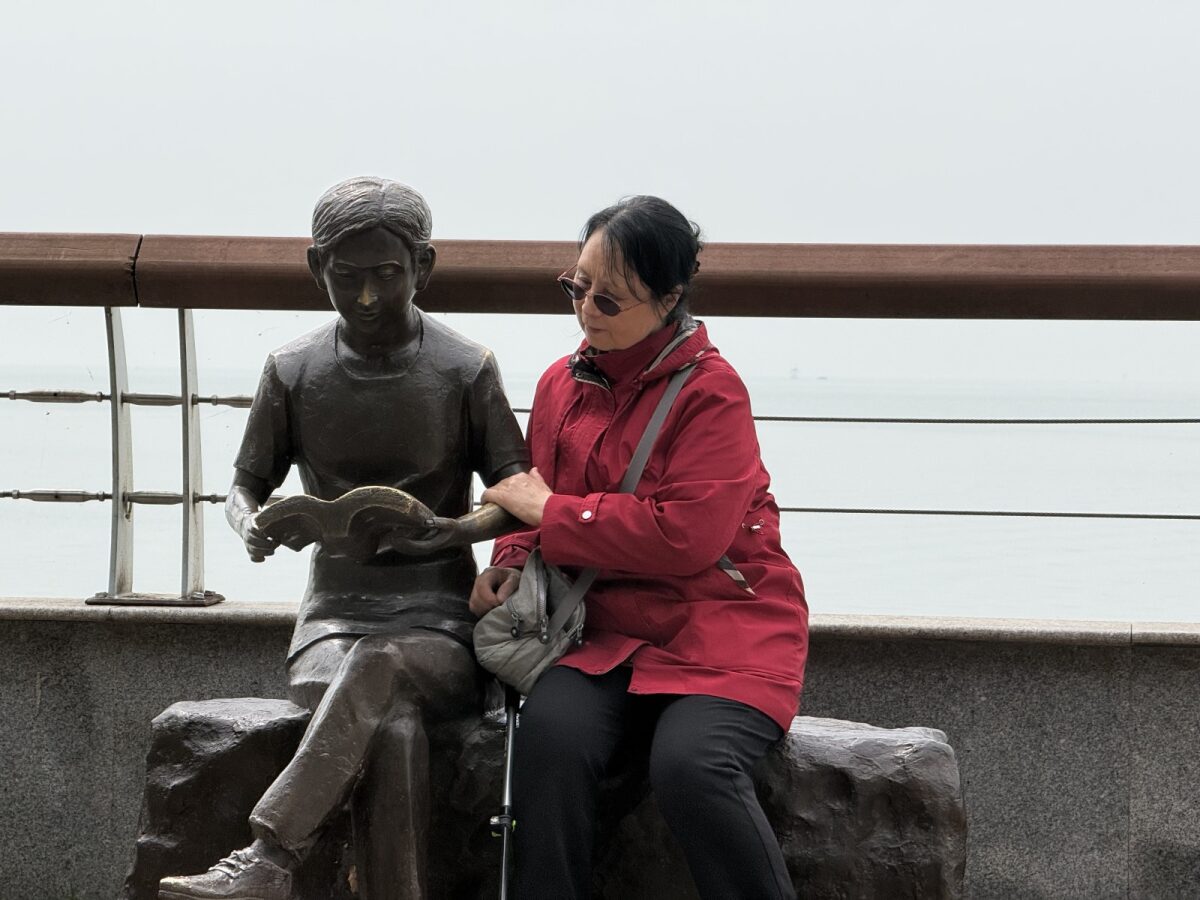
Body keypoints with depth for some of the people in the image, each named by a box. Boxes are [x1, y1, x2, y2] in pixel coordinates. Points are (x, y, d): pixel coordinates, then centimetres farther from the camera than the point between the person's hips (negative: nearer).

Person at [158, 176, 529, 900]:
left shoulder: (467, 371, 3)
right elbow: (247, 486, 16)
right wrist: (252, 524, -11)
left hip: (437, 622, -1)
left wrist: (443, 531, -20)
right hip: (336, 614, 1)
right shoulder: (293, 372, 8)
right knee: (391, 729, -34)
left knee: (377, 665, -38)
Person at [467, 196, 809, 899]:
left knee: (691, 766, -31)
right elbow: (540, 503, 21)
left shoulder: (712, 390, -9)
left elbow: (686, 536, -19)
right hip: (610, 629, 5)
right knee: (551, 730, -27)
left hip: (722, 629, -5)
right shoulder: (564, 382, 11)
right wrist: (513, 562, -3)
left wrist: (550, 512, -12)